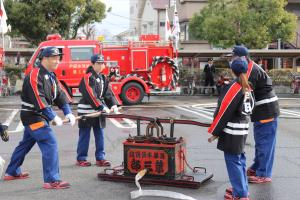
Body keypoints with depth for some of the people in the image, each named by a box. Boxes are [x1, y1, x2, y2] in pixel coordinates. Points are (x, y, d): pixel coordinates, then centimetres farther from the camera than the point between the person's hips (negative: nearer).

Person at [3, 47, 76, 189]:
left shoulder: (51, 76, 11)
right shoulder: (35, 75, -19)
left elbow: (60, 94, 8)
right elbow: (39, 100, -26)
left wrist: (68, 113, -5)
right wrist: (53, 117, -26)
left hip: (40, 117, 10)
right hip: (32, 115, -10)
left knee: (25, 144, 20)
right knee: (50, 144, -16)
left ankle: (12, 172, 36)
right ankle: (51, 180, -16)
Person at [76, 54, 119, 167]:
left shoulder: (103, 78, 13)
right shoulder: (87, 77, -12)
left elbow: (108, 93, 8)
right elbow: (91, 95, -21)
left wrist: (113, 105, -8)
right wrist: (102, 107, -24)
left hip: (99, 111, 7)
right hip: (86, 111, -7)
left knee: (100, 135, 8)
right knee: (84, 136, 1)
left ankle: (100, 158, 15)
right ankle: (81, 159, 11)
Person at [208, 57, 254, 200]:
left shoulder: (233, 87, -16)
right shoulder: (247, 88, 9)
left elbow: (224, 112, -16)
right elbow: (250, 108, 16)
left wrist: (214, 132, -10)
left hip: (232, 131, -8)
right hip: (243, 129, 8)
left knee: (233, 161, -3)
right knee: (240, 159, 17)